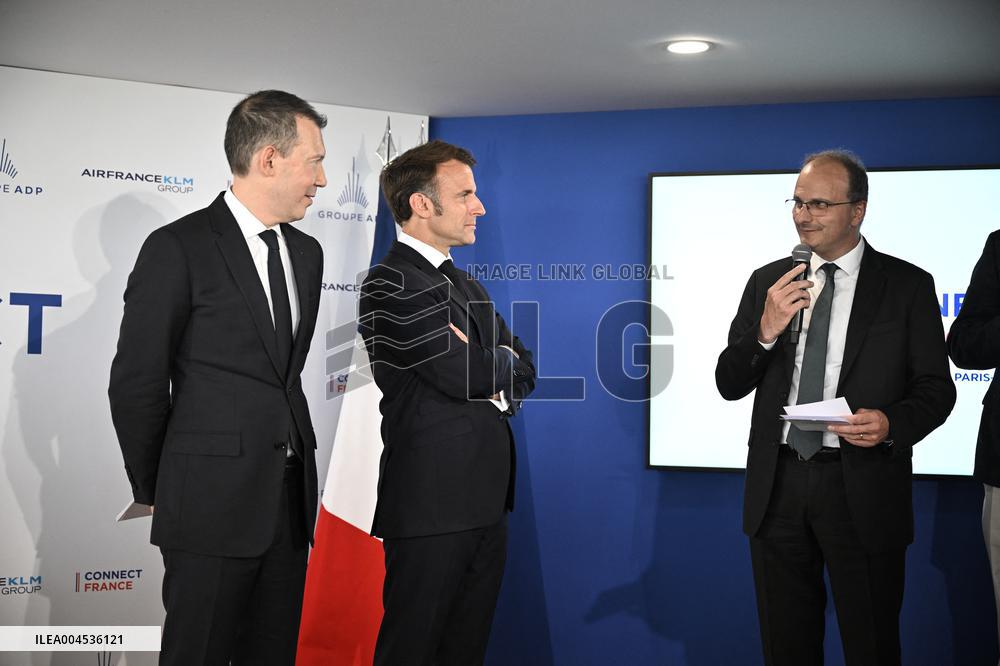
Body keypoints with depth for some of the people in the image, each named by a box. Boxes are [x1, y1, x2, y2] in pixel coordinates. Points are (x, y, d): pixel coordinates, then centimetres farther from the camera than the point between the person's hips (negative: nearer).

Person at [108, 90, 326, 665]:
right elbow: (136, 382, -6)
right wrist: (155, 491, 1)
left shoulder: (307, 253, 12)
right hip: (212, 503, -6)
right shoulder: (178, 249, -9)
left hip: (290, 497, 6)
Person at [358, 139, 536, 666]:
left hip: (485, 499, 8)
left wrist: (484, 369, -7)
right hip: (432, 502, -8)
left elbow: (523, 370, 15)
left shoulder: (466, 286, 18)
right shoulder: (390, 284, -11)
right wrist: (502, 358, 1)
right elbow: (463, 374, -20)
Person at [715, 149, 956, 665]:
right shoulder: (767, 282, 6)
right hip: (778, 484, 3)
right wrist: (766, 331, -14)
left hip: (862, 487, -3)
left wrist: (892, 424, -21)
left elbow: (936, 388, -1)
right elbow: (729, 385, 4)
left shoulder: (908, 286, -2)